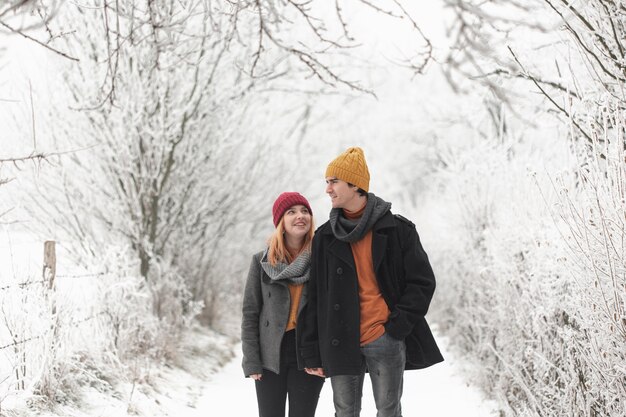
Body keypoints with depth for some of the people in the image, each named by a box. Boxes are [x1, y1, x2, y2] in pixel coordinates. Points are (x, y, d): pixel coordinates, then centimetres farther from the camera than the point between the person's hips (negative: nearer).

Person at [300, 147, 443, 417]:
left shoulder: (396, 230, 0)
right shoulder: (325, 238, 9)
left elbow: (422, 282, 0)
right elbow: (314, 298, 9)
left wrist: (400, 323, -10)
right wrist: (312, 352, 5)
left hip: (386, 341, -3)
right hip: (341, 344, 3)